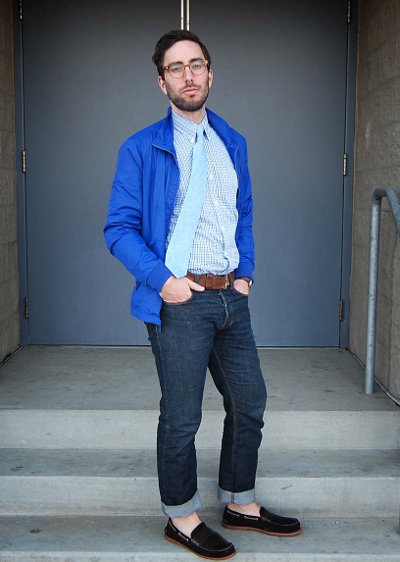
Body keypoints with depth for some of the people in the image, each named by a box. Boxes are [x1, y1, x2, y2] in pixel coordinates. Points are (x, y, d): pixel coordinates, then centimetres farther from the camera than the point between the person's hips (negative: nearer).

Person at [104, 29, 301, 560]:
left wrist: (246, 271, 9)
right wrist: (161, 279, -17)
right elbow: (119, 228, -6)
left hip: (231, 297, 6)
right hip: (179, 299, -6)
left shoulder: (232, 143, 13)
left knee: (249, 402, 14)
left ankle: (240, 503, 33)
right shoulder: (141, 149, -4)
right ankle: (181, 517, 24)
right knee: (181, 417, 3)